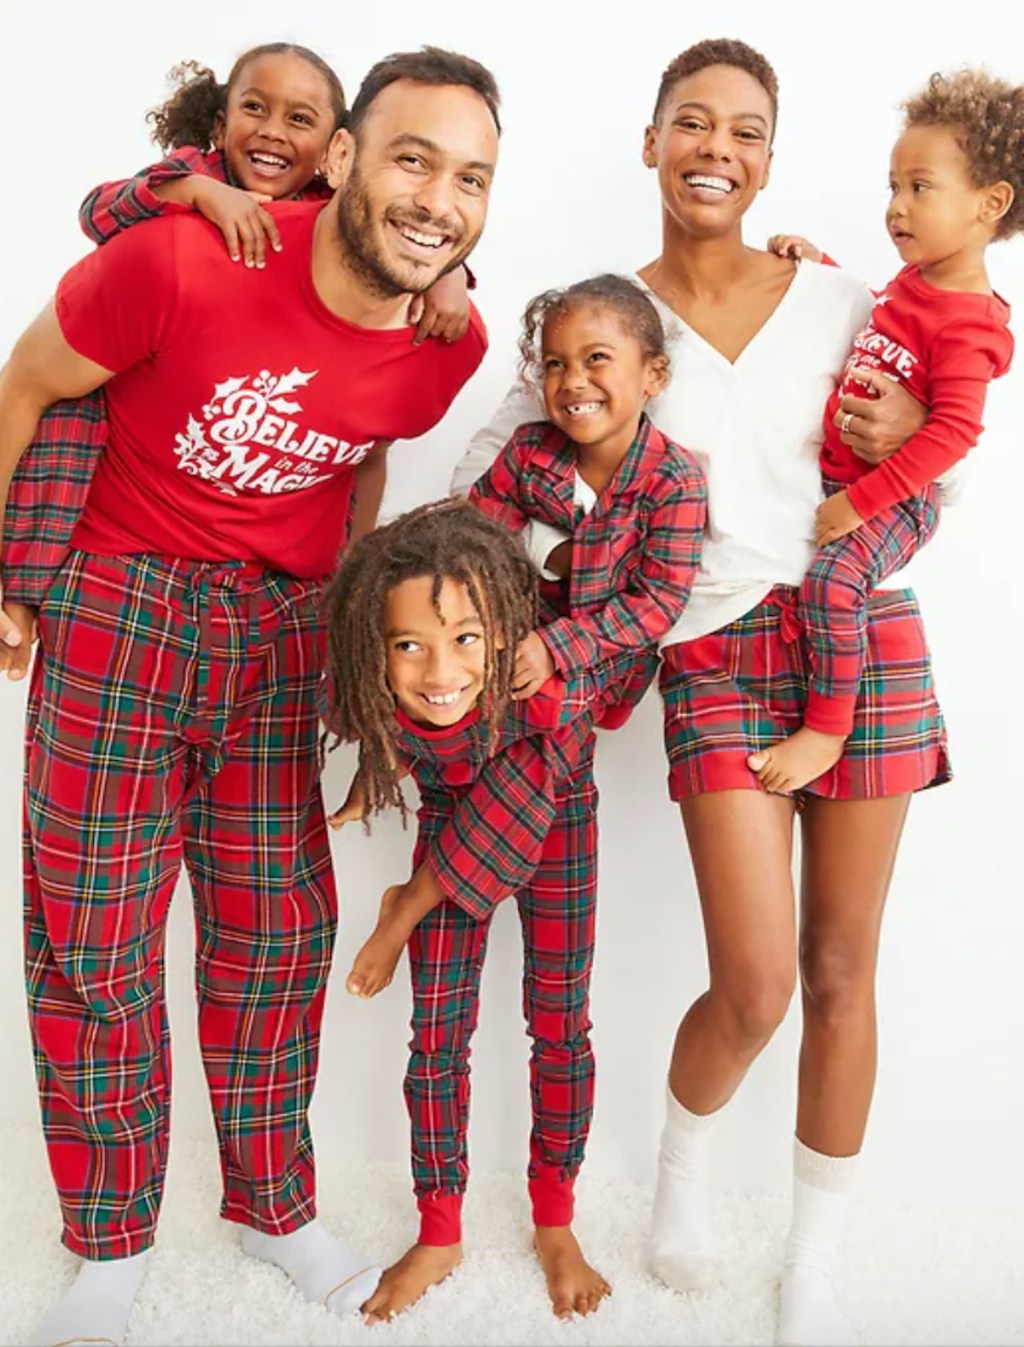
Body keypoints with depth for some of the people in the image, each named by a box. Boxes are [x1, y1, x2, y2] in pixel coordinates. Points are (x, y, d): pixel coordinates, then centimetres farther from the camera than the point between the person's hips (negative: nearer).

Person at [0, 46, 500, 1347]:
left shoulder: (452, 346, -7)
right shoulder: (180, 262, -20)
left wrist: (340, 603, 11)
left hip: (285, 632, 3)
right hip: (120, 607, -3)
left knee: (279, 933, 9)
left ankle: (274, 1208, 31)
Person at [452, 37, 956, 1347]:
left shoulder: (838, 303, 5)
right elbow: (496, 462, -1)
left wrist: (906, 439, -9)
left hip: (863, 636, 2)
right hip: (717, 658, -1)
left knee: (840, 970, 6)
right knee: (754, 988, -7)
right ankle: (682, 1159, 30)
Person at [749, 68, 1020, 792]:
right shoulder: (913, 283, 9)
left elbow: (953, 432, -25)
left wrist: (861, 500, -26)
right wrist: (821, 265, 18)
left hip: (894, 499, -10)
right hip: (840, 479, 10)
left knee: (832, 579, -31)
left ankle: (827, 730, -15)